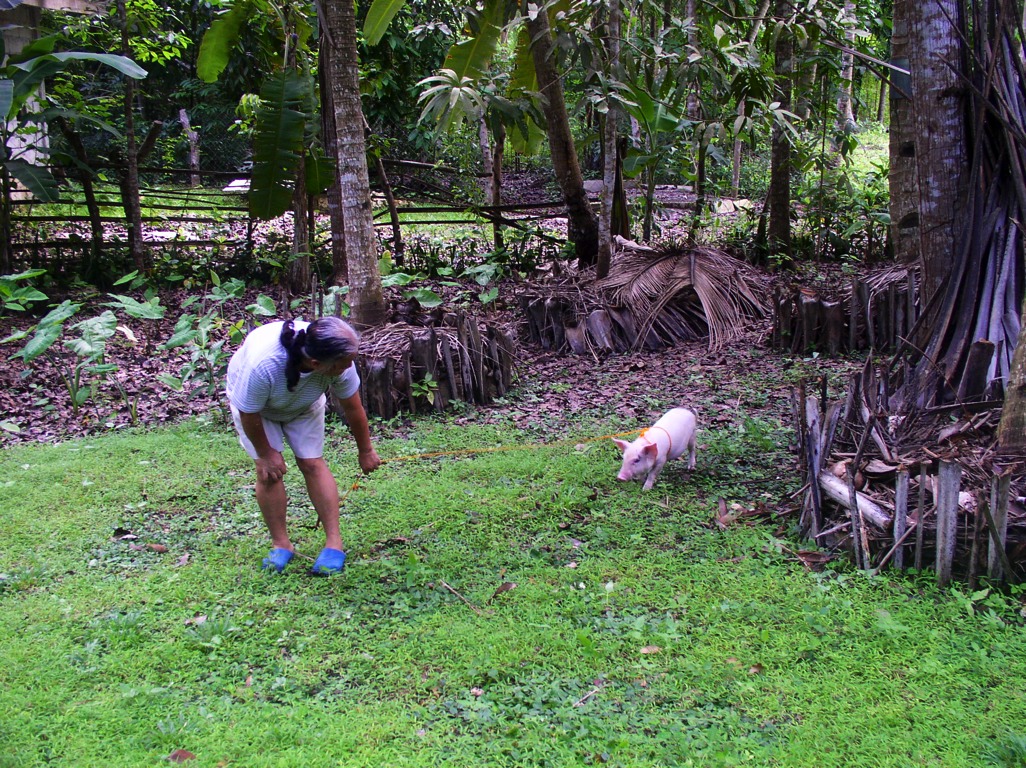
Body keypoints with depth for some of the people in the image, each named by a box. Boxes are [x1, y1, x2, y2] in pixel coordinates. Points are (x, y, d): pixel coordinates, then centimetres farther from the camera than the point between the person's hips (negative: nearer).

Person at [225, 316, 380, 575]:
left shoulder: (340, 362, -34)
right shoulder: (262, 364, -46)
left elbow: (353, 409, -17)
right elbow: (248, 413, -28)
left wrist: (365, 451, -4)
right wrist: (266, 454, -14)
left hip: (304, 405, 2)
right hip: (253, 403, -2)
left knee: (313, 464, -8)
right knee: (268, 471, -11)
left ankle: (334, 543, -3)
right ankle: (280, 544, 4)